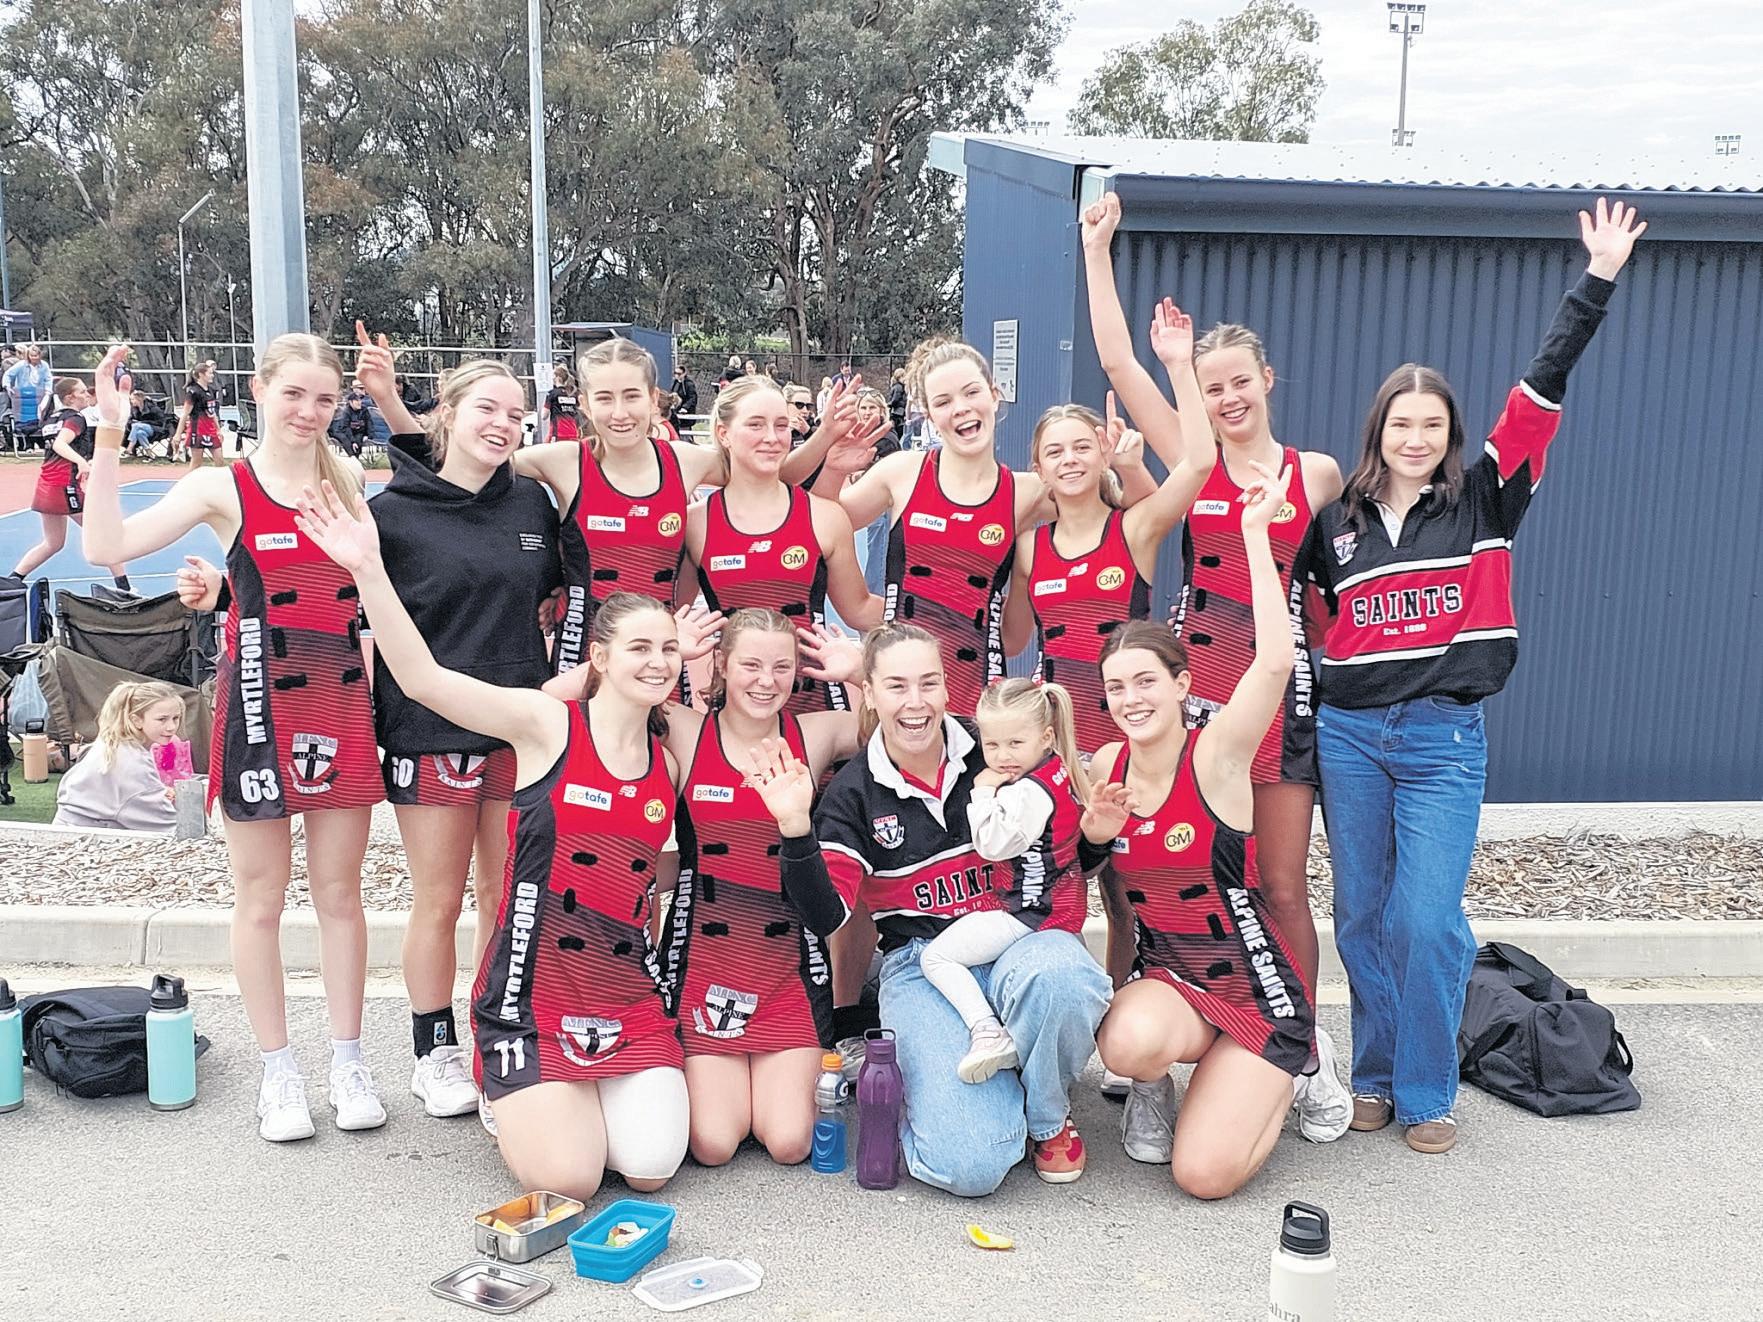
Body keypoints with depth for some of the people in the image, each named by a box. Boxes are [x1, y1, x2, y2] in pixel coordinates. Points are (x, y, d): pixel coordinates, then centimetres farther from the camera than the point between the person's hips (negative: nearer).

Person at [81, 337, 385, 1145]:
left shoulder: (351, 481, 7)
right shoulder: (224, 488, -3)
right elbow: (109, 545, -15)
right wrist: (109, 436, -21)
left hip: (341, 701, 3)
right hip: (259, 705, -2)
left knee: (339, 890, 10)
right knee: (261, 895, 7)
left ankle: (348, 1060, 22)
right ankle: (277, 1071, 20)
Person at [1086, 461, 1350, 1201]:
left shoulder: (1215, 756, -16)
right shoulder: (1105, 767, -2)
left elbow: (1275, 662, -34)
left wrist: (1256, 531, -33)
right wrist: (1093, 832, -11)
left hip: (1251, 987, -3)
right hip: (1164, 978, 3)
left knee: (1204, 1176, -15)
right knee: (1131, 1043, -35)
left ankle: (1292, 1069, 15)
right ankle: (1157, 1088, 4)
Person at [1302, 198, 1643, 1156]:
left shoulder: (1483, 497, 3)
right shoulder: (1337, 519, 8)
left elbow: (1543, 387, -4)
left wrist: (1598, 281, -6)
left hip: (1444, 737, -2)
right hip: (1348, 733, 2)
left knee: (1428, 921, -6)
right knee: (1361, 914, 8)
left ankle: (1428, 1093, 11)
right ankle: (1375, 1076, 25)